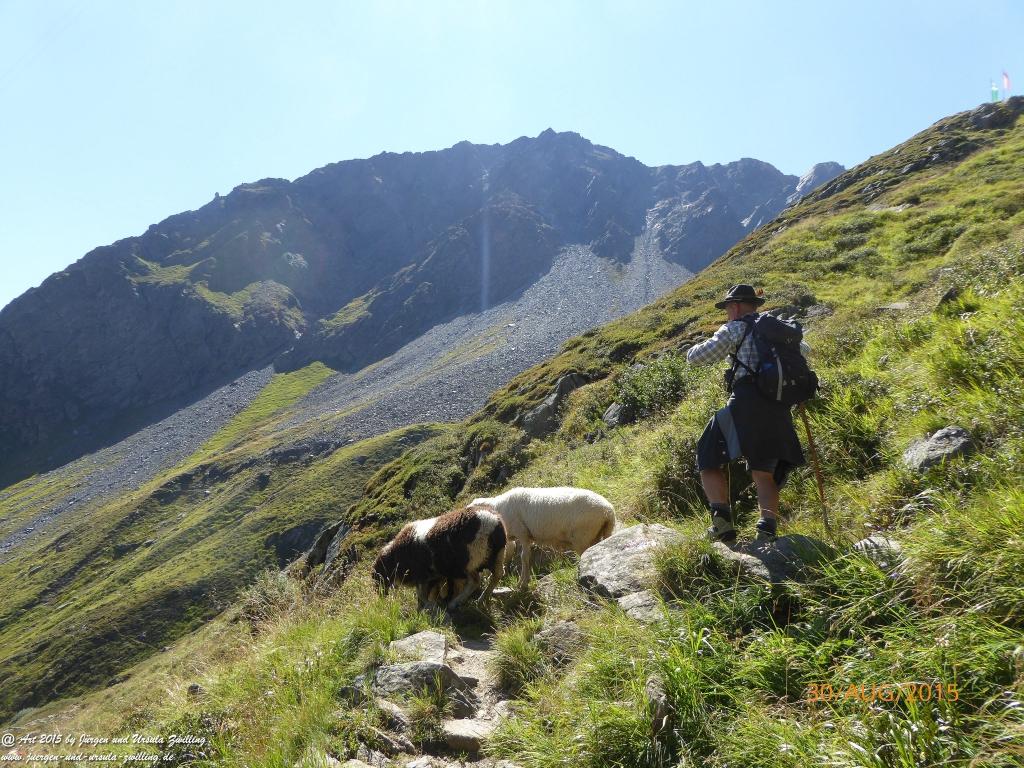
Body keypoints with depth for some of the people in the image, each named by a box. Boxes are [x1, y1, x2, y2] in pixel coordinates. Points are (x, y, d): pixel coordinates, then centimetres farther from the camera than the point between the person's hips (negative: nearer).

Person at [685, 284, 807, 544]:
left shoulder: (735, 329, 4)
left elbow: (696, 357, -1)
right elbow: (803, 351, 42)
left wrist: (695, 348, 21)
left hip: (746, 405, -6)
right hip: (778, 409, 6)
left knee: (710, 462, 4)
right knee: (764, 474, 13)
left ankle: (722, 521, -12)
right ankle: (768, 531, -2)